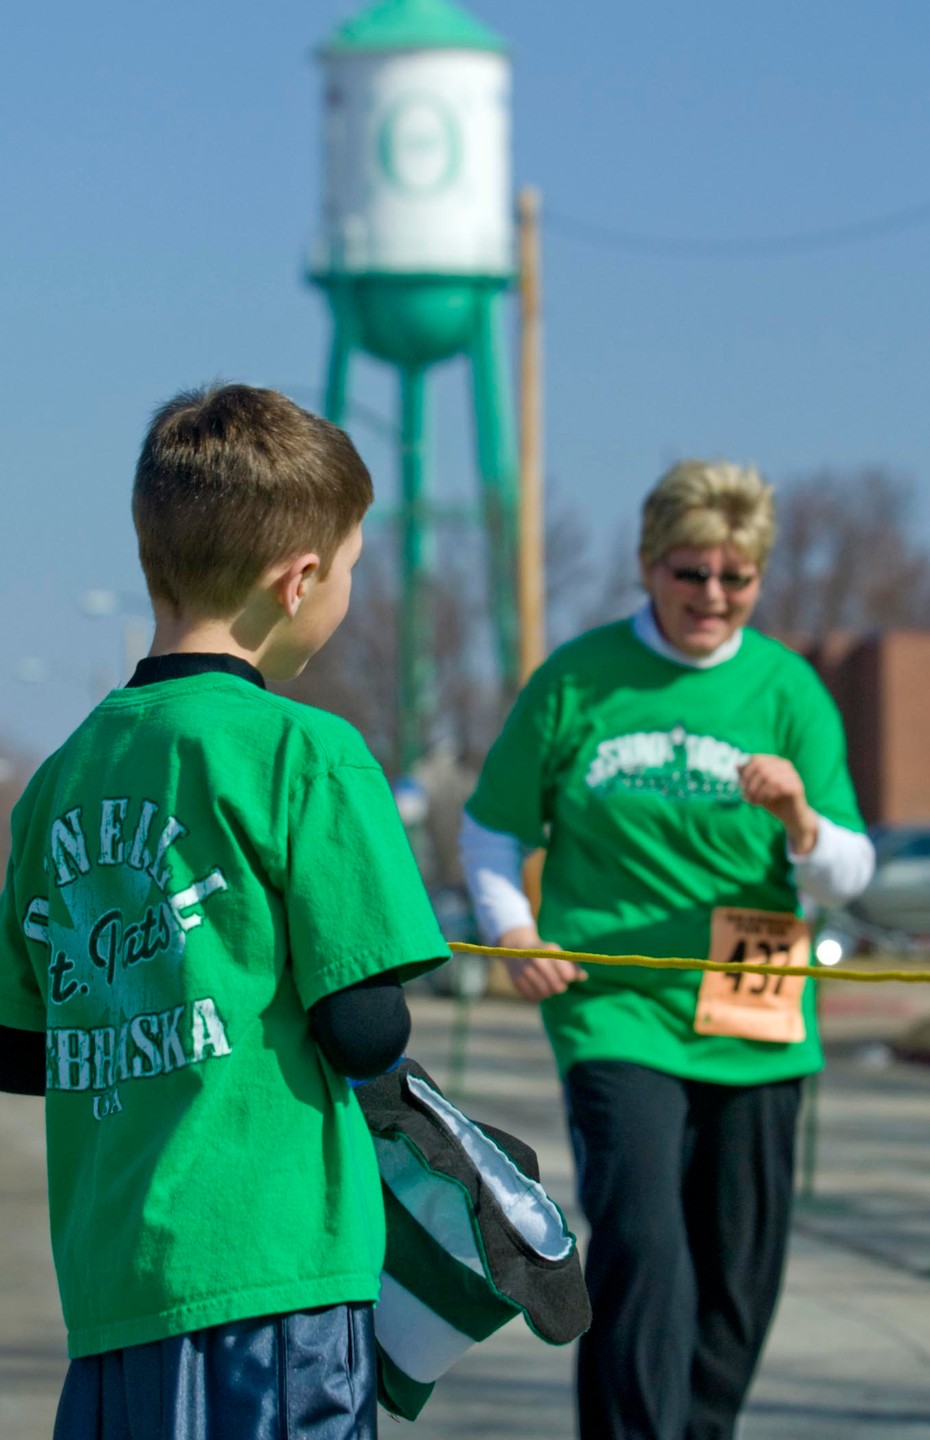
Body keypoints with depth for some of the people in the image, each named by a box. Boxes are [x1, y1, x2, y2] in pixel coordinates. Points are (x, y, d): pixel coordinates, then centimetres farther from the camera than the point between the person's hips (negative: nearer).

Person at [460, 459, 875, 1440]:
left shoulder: (786, 690, 4)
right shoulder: (577, 679, 1)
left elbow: (847, 876, 0)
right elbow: (492, 830, 11)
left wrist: (800, 818, -21)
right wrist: (512, 931, -6)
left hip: (752, 1024, 3)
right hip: (614, 1007, -3)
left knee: (737, 1273, 9)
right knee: (640, 1245, -18)